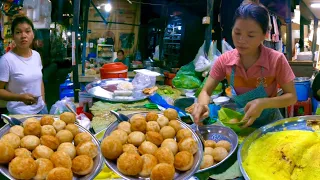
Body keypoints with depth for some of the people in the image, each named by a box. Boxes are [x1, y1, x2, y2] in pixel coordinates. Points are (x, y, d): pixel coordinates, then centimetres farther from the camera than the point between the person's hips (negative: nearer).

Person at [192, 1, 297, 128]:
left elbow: (291, 97, -10)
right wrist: (203, 105, -28)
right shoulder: (225, 60, -10)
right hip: (238, 124, 2)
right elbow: (206, 92, -5)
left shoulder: (276, 60, -17)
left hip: (269, 124, -1)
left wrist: (263, 103, -28)